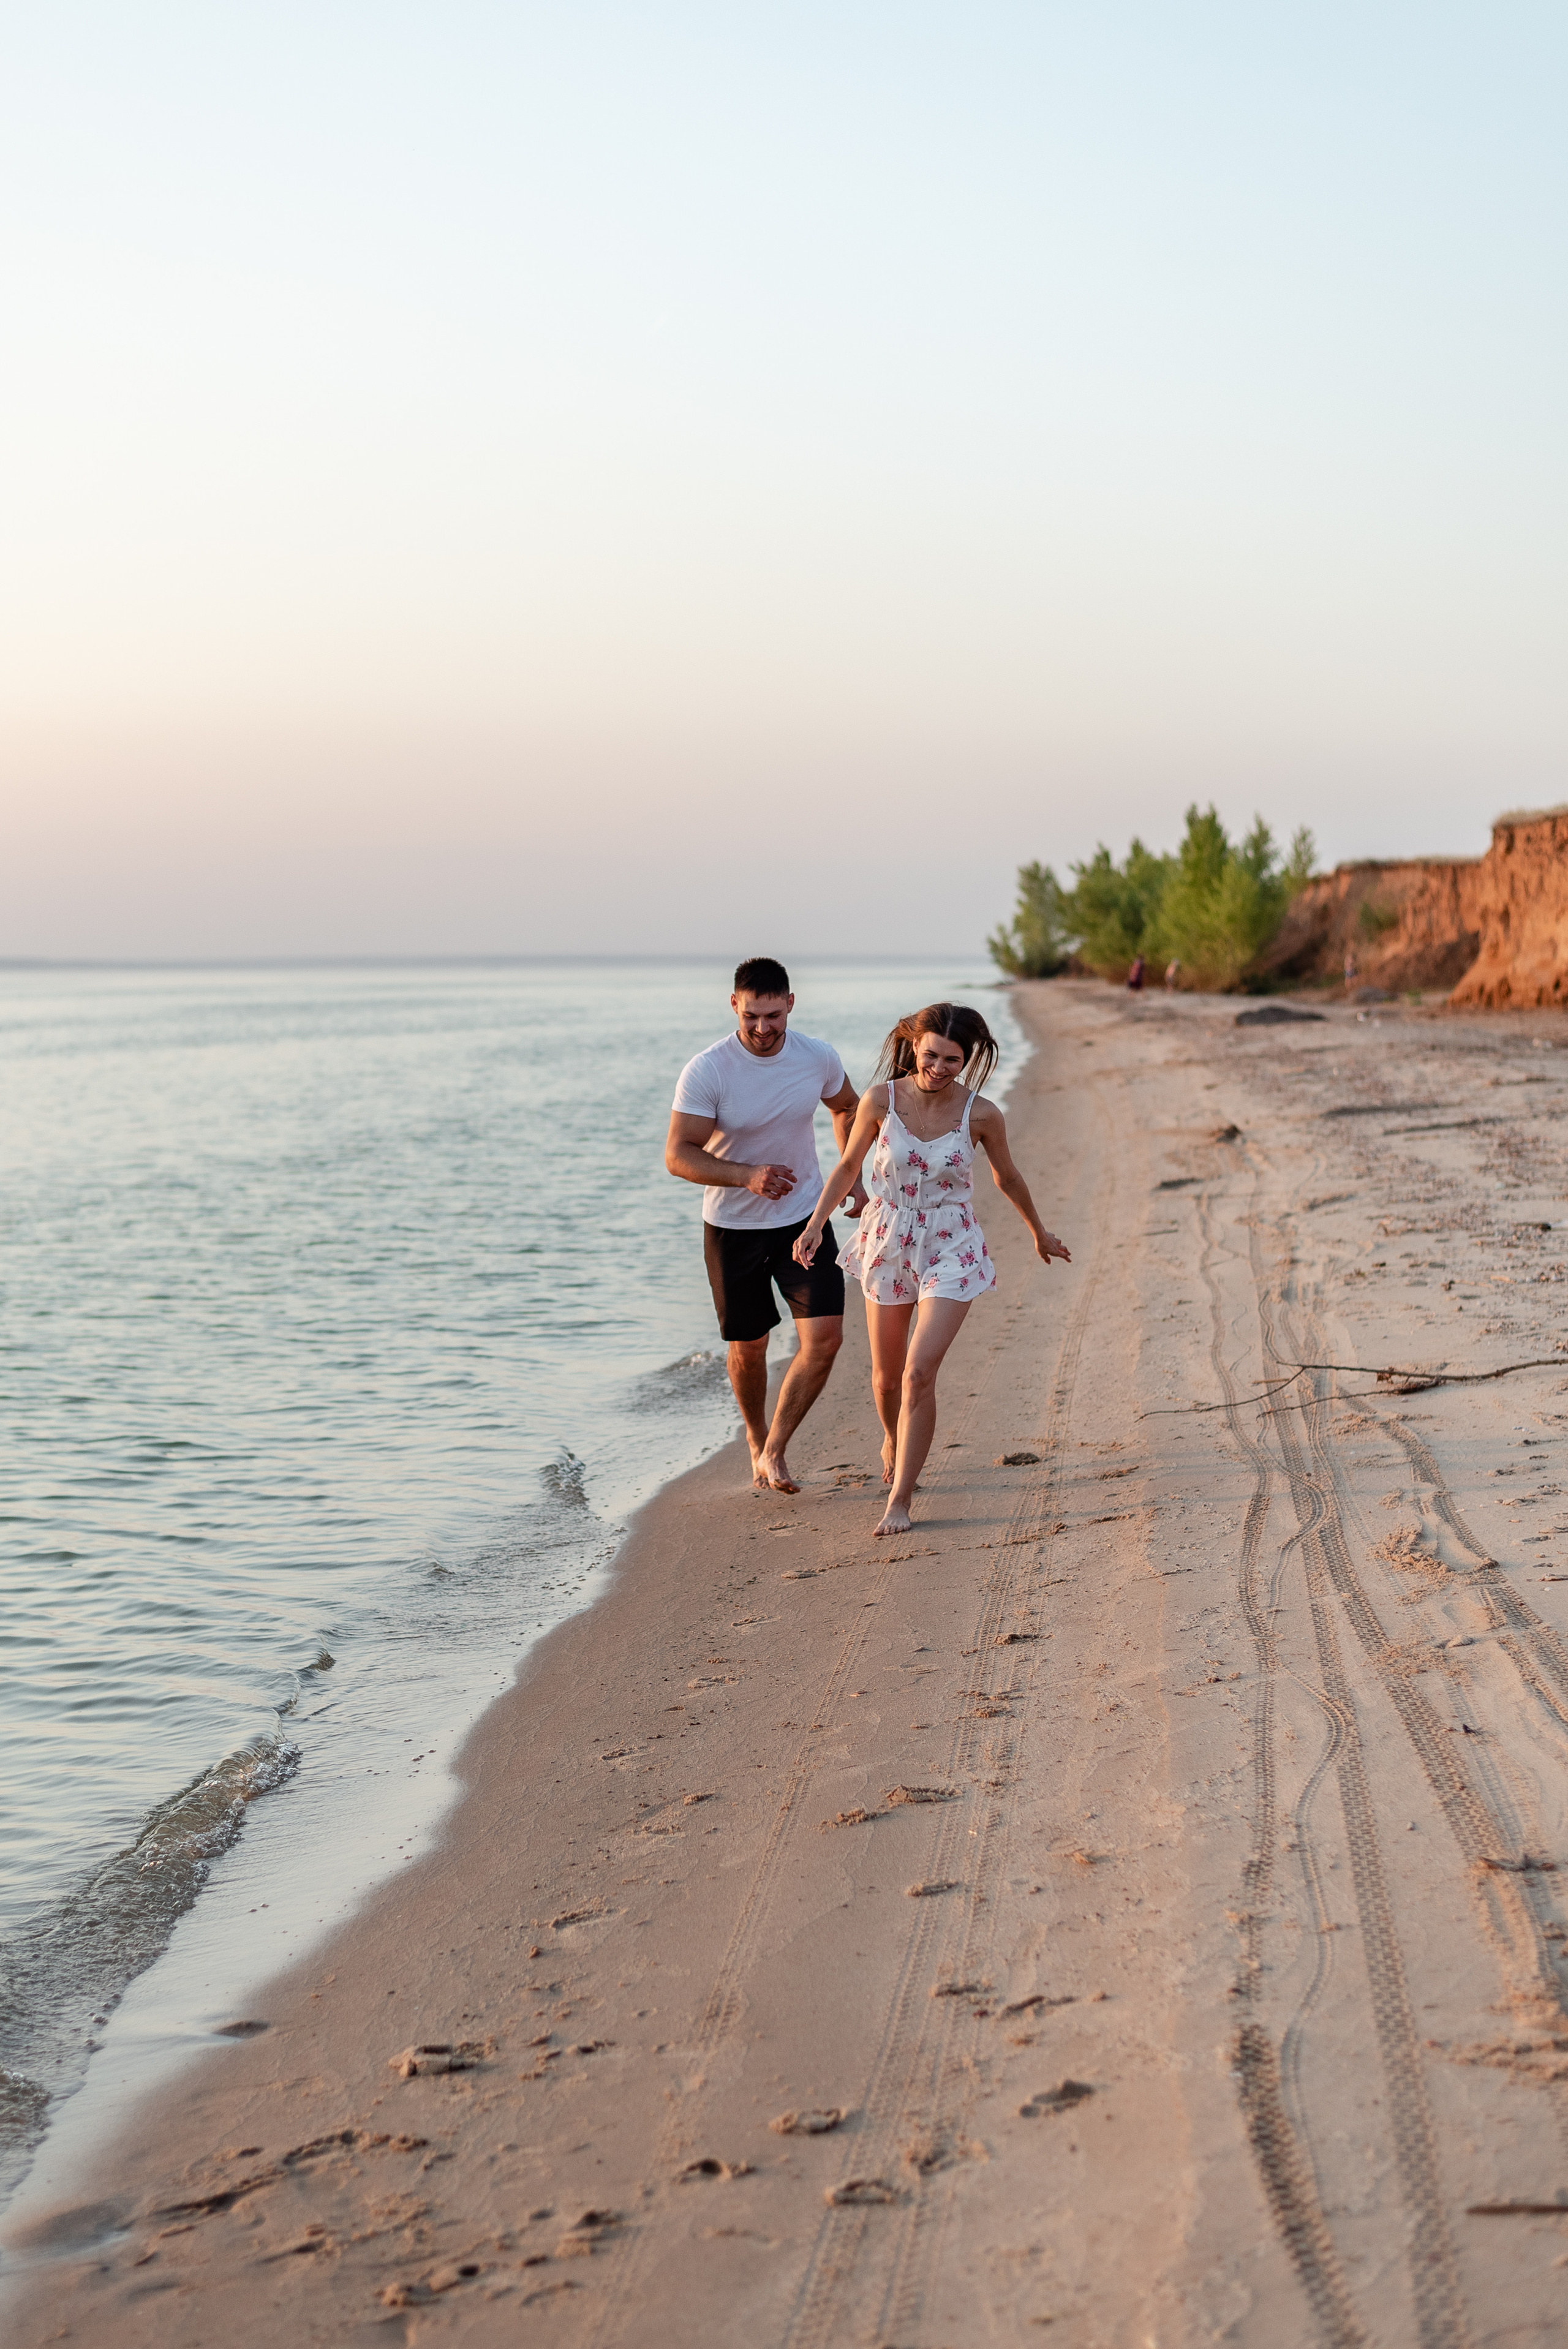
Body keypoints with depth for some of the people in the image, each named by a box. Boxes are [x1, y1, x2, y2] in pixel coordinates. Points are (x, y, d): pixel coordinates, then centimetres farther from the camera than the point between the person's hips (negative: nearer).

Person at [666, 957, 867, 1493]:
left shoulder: (818, 1057, -9)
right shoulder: (705, 1071, -20)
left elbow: (848, 1109, 13)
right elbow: (679, 1156, -21)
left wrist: (850, 1179, 3)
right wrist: (748, 1176, -35)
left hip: (804, 1218, 2)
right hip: (733, 1227, -2)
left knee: (825, 1337, -12)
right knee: (748, 1347, 11)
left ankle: (774, 1451, 0)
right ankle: (756, 1441, 38)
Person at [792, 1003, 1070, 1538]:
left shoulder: (981, 1114, -12)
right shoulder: (881, 1100, -11)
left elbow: (1007, 1178, 6)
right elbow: (847, 1167, 3)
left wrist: (1040, 1233, 19)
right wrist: (816, 1223, -6)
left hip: (951, 1252, -2)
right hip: (888, 1245, 2)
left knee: (919, 1373, -15)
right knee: (887, 1375, 15)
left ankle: (899, 1500, -6)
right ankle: (893, 1441, 50)